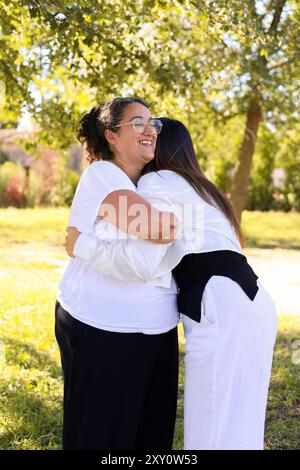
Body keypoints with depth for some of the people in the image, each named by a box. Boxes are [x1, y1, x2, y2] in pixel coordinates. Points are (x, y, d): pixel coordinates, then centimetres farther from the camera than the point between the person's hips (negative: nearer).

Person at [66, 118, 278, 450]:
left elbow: (143, 261, -16)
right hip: (247, 305, 10)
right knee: (236, 428, 16)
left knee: (215, 434, -3)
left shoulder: (157, 182, -1)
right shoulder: (193, 186, 27)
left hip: (221, 310, -10)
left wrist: (81, 245, -2)